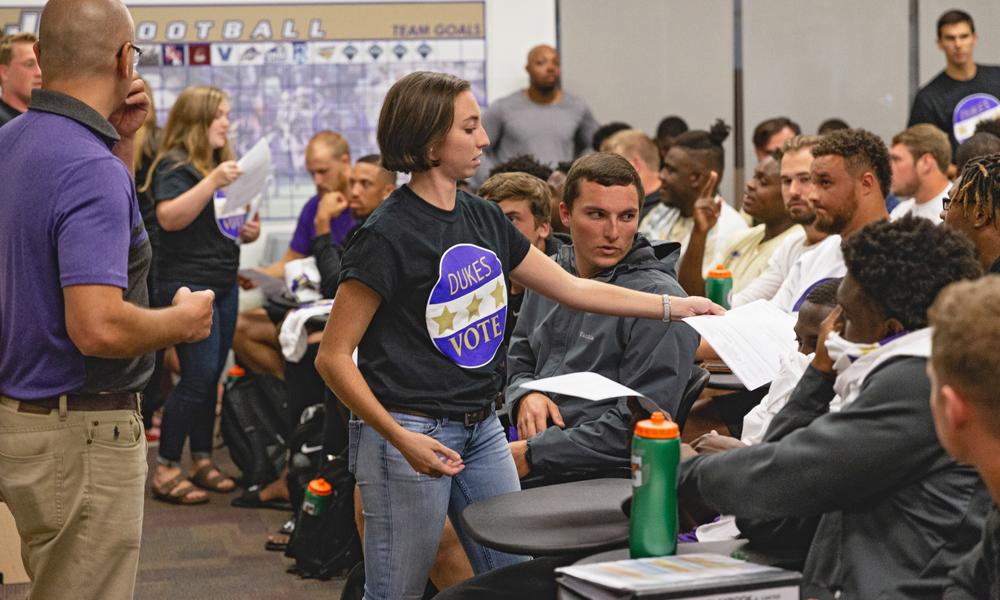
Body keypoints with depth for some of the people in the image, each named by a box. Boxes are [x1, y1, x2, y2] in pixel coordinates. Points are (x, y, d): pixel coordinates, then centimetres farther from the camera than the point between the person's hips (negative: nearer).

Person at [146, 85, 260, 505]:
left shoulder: (222, 164, 19)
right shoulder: (175, 166, -8)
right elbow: (169, 217, -24)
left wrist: (249, 230, 7)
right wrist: (213, 182, -31)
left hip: (224, 283, 8)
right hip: (187, 284, -8)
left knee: (211, 376, 9)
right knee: (198, 376, -11)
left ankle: (202, 462, 16)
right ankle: (166, 470, -6)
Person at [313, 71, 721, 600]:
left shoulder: (483, 219, 9)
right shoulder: (387, 235, -15)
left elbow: (573, 288, 17)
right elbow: (332, 357, -15)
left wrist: (676, 307, 15)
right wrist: (401, 439, -24)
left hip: (481, 428, 8)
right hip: (411, 433, -7)